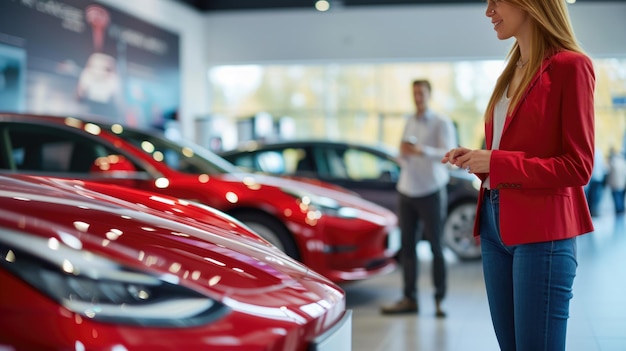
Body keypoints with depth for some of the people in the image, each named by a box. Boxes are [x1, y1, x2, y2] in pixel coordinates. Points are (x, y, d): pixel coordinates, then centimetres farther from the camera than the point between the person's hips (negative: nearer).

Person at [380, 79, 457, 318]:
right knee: (407, 245, 1)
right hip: (407, 190, 6)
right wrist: (403, 153, -1)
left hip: (431, 191, -5)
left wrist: (422, 151, -32)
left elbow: (449, 154, -17)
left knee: (436, 246, -4)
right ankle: (409, 298, 5)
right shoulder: (409, 122, 17)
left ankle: (440, 299, 0)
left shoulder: (442, 123, -3)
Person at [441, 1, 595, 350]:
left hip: (542, 232, -8)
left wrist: (495, 162, -16)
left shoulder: (570, 65, -10)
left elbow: (577, 167, -14)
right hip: (496, 223, 8)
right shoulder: (513, 71, 14)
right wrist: (478, 159, 3)